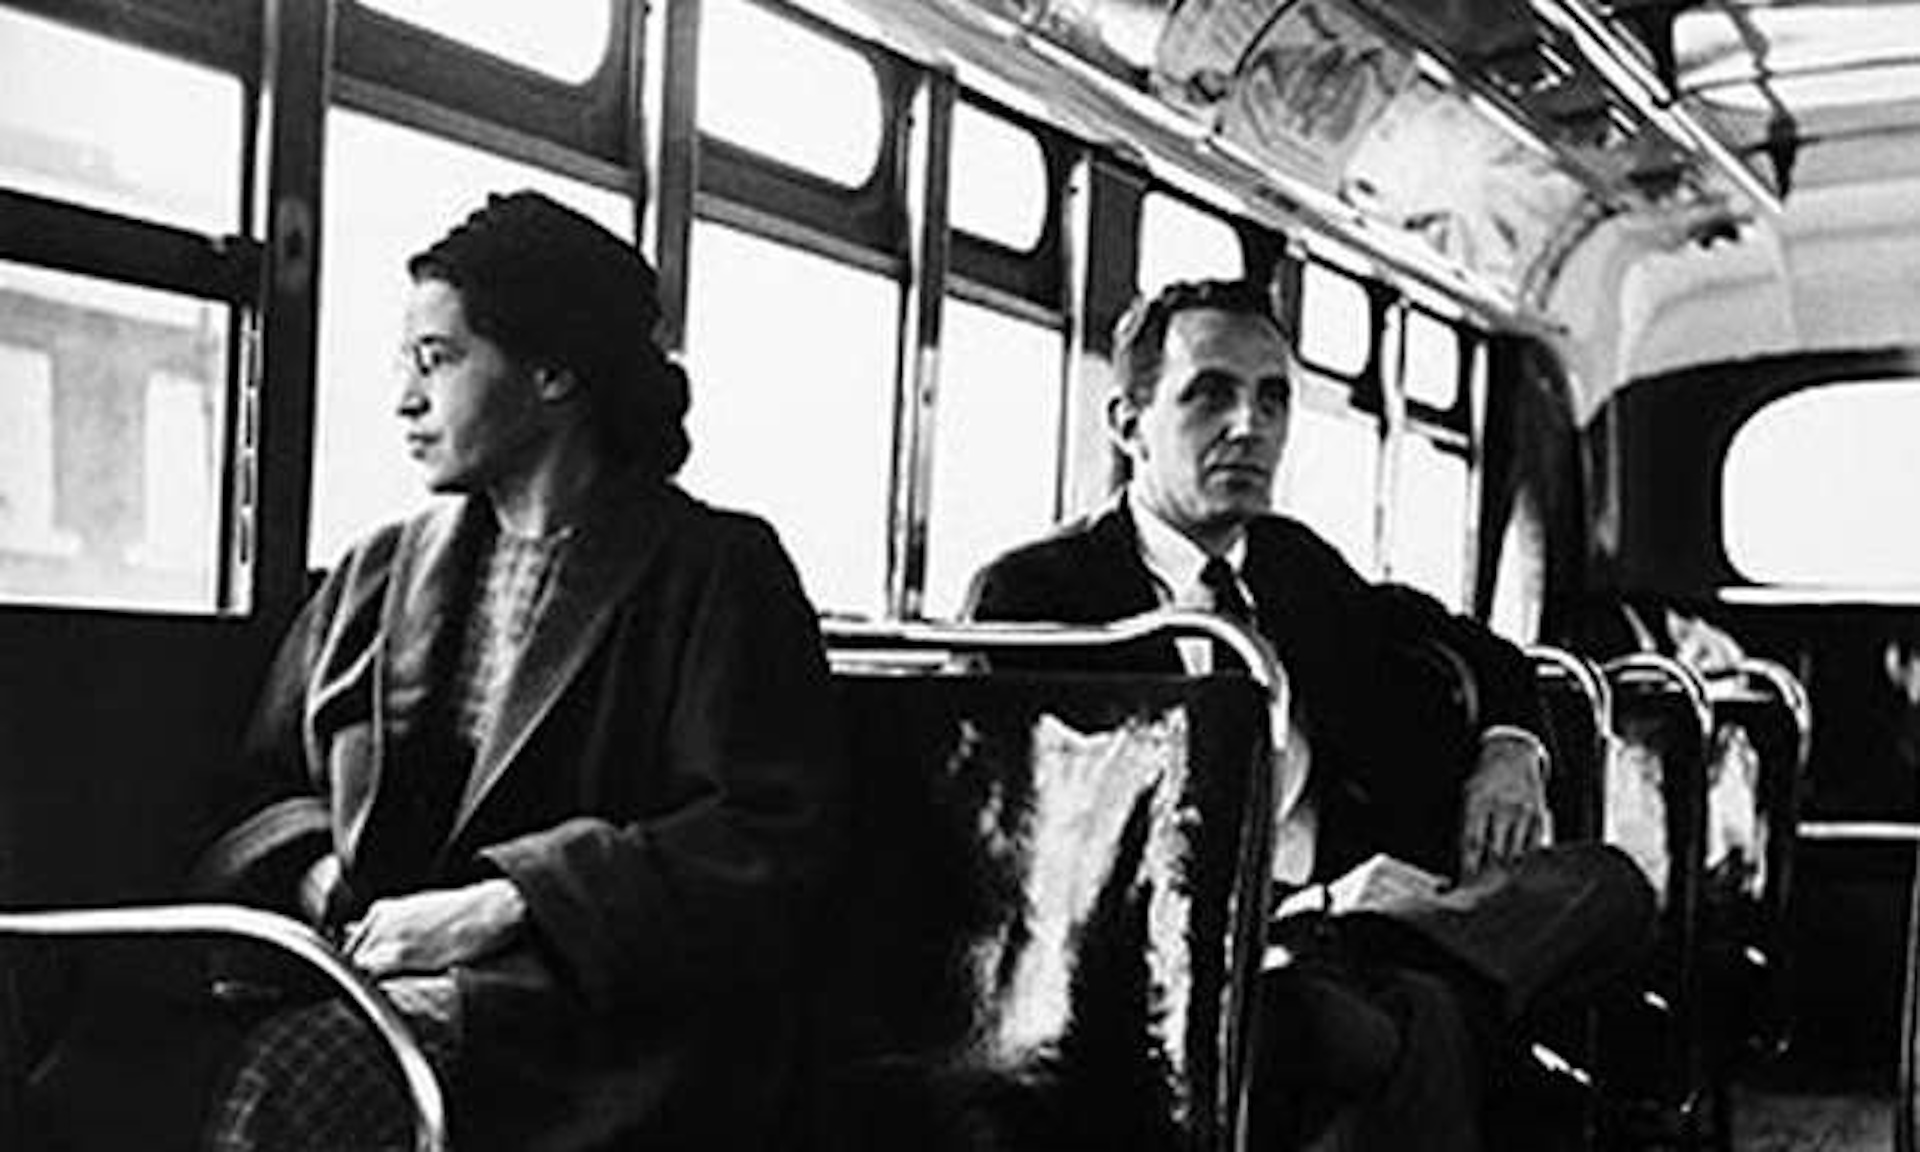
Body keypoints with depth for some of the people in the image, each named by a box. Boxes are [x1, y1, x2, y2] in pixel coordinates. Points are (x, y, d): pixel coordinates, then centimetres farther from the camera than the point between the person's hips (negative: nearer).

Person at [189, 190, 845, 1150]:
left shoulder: (717, 574, 3)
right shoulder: (378, 574, 22)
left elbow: (770, 838, -8)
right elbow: (264, 788, 21)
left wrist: (501, 904, -15)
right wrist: (315, 873, -3)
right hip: (363, 963, 5)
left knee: (299, 1069, -33)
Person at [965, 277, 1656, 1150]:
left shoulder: (1296, 562, 21)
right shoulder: (1032, 592, 0)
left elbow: (1467, 646, 37)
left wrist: (1508, 745, 12)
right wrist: (1315, 903, -20)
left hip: (1339, 931, 8)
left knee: (1605, 884, -17)